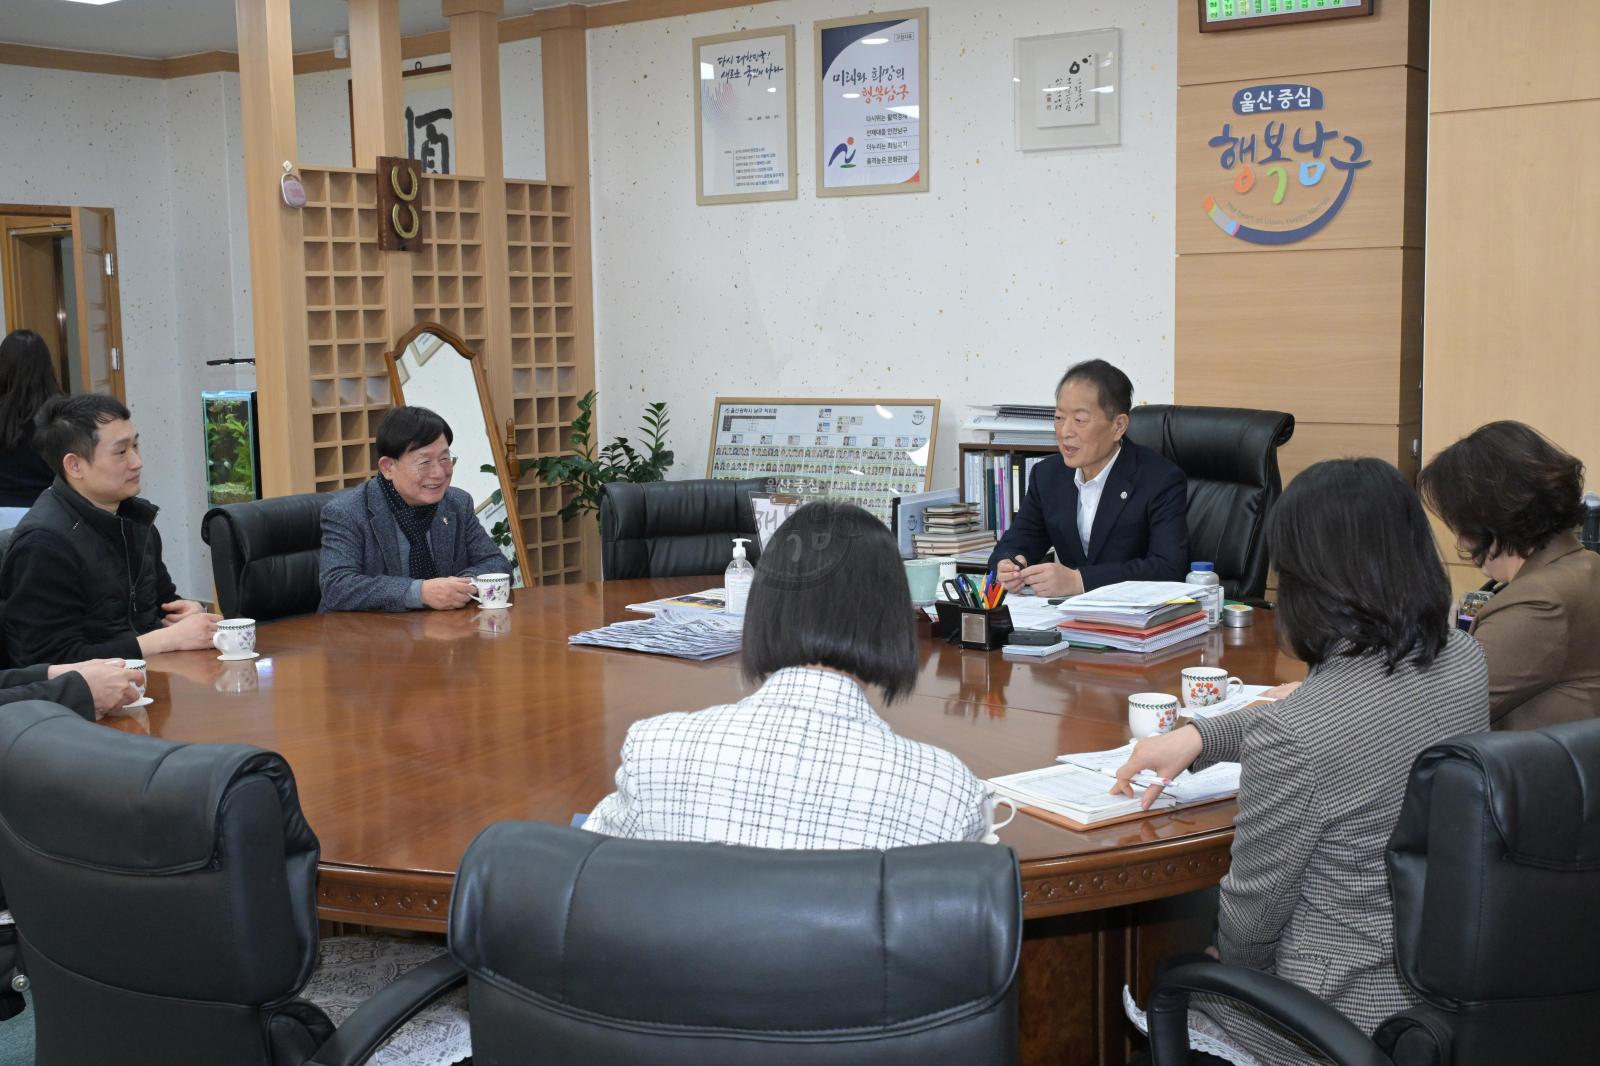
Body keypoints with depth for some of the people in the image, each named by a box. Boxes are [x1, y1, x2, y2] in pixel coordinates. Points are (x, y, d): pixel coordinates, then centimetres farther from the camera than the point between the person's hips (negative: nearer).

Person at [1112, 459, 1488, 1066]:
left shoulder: (1290, 738, -32)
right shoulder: (1465, 663, -10)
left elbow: (1252, 910, -18)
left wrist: (1229, 960, 5)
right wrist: (1200, 735, 8)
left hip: (1347, 1017, -6)